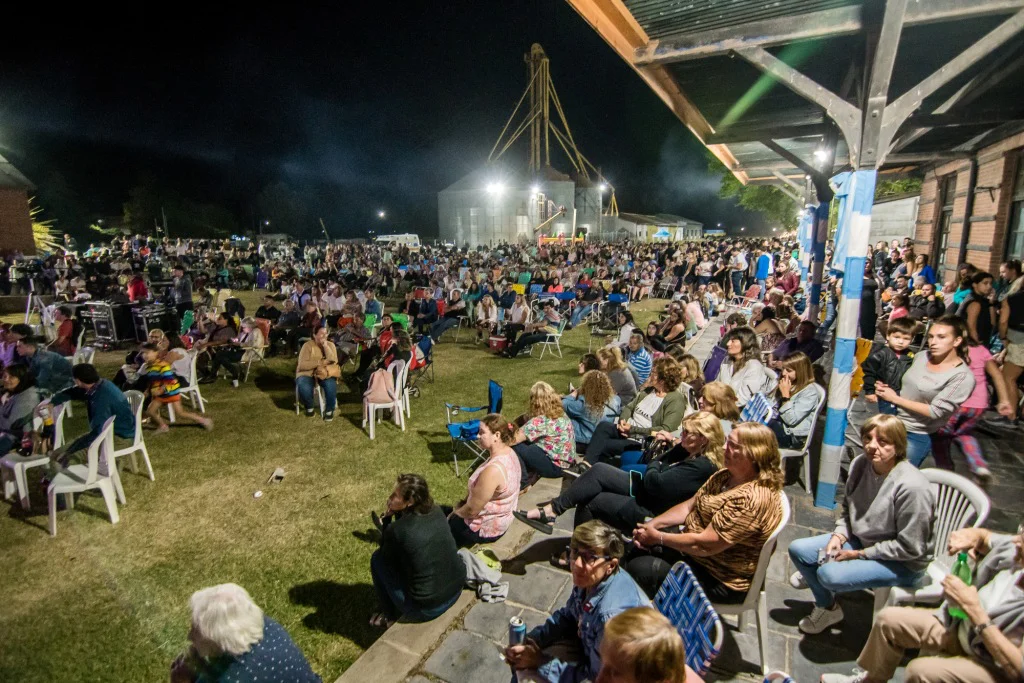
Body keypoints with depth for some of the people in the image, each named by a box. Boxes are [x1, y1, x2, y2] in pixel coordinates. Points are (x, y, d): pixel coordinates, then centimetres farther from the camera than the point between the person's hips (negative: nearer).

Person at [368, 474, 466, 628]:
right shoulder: (436, 512, -4)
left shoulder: (396, 529, -20)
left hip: (427, 609, -6)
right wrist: (397, 513, 2)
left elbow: (385, 554, 3)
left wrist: (388, 518, -1)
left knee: (378, 558, 8)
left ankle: (389, 615, 22)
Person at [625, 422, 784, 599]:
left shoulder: (752, 498, -30)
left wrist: (657, 537, -18)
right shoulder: (725, 475, 1)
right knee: (634, 550, 2)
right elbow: (689, 506, 6)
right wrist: (652, 524, -8)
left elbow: (705, 545, -29)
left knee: (641, 569, -16)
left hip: (722, 580, -9)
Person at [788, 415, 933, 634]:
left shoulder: (911, 487, -29)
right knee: (797, 549, 0)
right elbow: (848, 508, 7)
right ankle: (826, 607, 28)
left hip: (903, 562, -7)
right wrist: (838, 536, -9)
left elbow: (910, 548, -21)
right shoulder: (860, 464, -10)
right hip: (861, 539, 7)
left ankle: (817, 575, 12)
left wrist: (860, 554, -17)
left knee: (831, 575, -28)